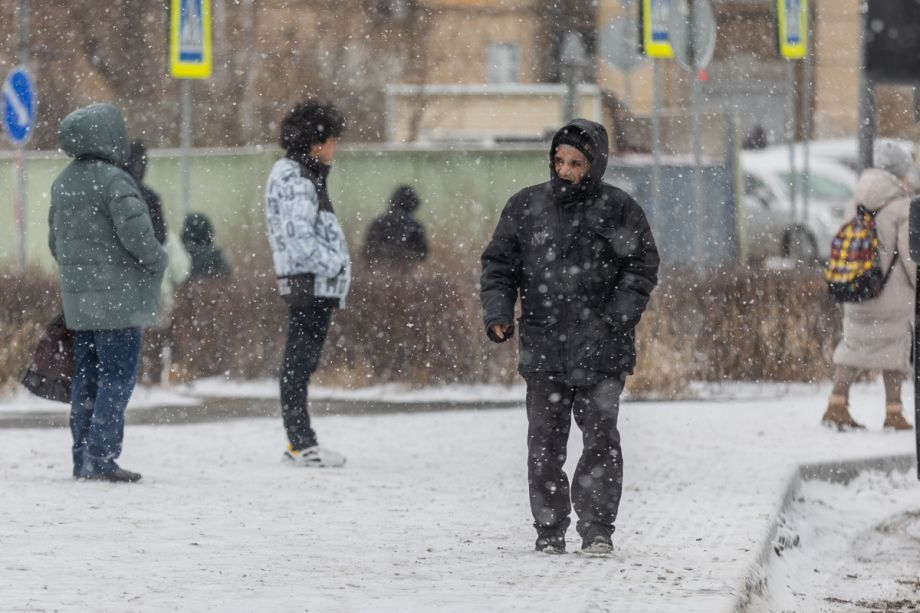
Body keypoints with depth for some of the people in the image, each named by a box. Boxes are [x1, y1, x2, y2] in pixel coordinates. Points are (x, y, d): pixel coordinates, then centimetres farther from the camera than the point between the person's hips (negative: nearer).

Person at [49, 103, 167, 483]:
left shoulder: (63, 183, 10)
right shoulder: (113, 181, -17)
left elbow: (56, 240, 17)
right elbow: (136, 233, -21)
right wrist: (157, 262, -3)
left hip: (78, 299, 8)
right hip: (117, 300, -8)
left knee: (86, 379, 12)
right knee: (118, 377, -4)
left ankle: (83, 459, 15)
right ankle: (100, 459, -9)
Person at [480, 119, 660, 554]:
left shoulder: (617, 209, 1)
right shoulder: (525, 207, 8)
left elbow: (642, 266, 3)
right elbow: (498, 265, 14)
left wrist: (618, 317, -8)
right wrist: (497, 311, -2)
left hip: (600, 352, -2)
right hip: (543, 350, 2)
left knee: (601, 439, -4)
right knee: (544, 444, 3)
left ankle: (596, 526, 3)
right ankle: (549, 528, 12)